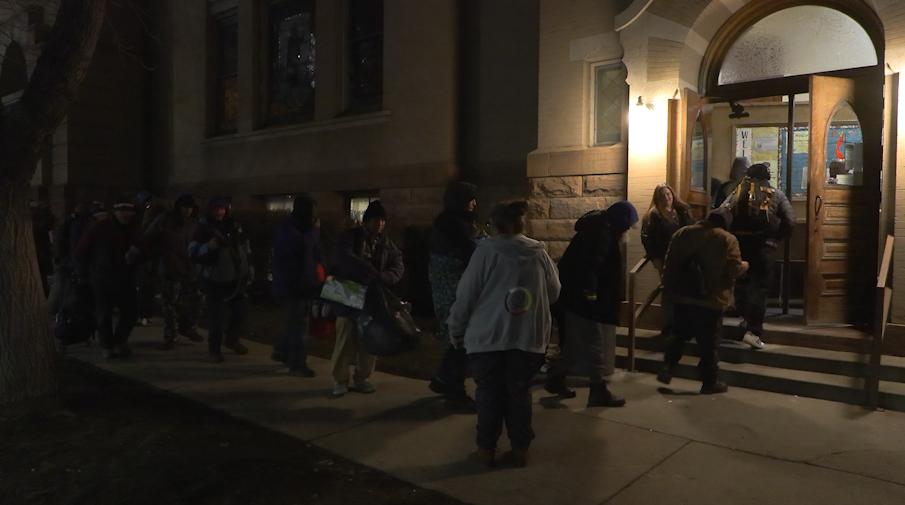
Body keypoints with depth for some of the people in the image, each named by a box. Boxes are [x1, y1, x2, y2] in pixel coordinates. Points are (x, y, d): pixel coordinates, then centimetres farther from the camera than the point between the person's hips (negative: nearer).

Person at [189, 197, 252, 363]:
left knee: (242, 311, 11)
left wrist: (249, 271, 16)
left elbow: (246, 249, 17)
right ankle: (214, 350, 11)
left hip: (237, 280, 5)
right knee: (217, 318, -7)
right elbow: (193, 253, -12)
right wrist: (209, 246, -29)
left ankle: (231, 339, 36)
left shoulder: (235, 226, 7)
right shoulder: (203, 229, -6)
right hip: (215, 282, -5)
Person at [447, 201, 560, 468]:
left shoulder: (487, 249, -8)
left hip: (488, 335, -2)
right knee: (519, 392, 12)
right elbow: (554, 292, 10)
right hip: (528, 335, 2)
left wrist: (456, 328, 4)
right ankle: (520, 448, 17)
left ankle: (486, 448, 16)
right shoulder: (538, 251, 0)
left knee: (489, 393, 9)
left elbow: (466, 293, -7)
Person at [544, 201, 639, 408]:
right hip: (587, 299, -10)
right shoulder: (602, 232, -17)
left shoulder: (598, 226, 15)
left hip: (576, 296, 10)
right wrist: (590, 289, -27)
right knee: (597, 344, -2)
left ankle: (556, 379, 26)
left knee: (575, 342, 17)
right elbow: (590, 263, -28)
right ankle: (598, 390, 5)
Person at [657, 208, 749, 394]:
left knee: (679, 335, 18)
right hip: (710, 300, -3)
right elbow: (734, 270, -10)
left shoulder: (682, 233, 5)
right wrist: (744, 266, 11)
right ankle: (709, 382, 15)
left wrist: (668, 289, 18)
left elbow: (670, 263, 8)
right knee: (709, 342, 7)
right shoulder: (727, 239, -8)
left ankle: (667, 368, 7)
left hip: (681, 296, 4)